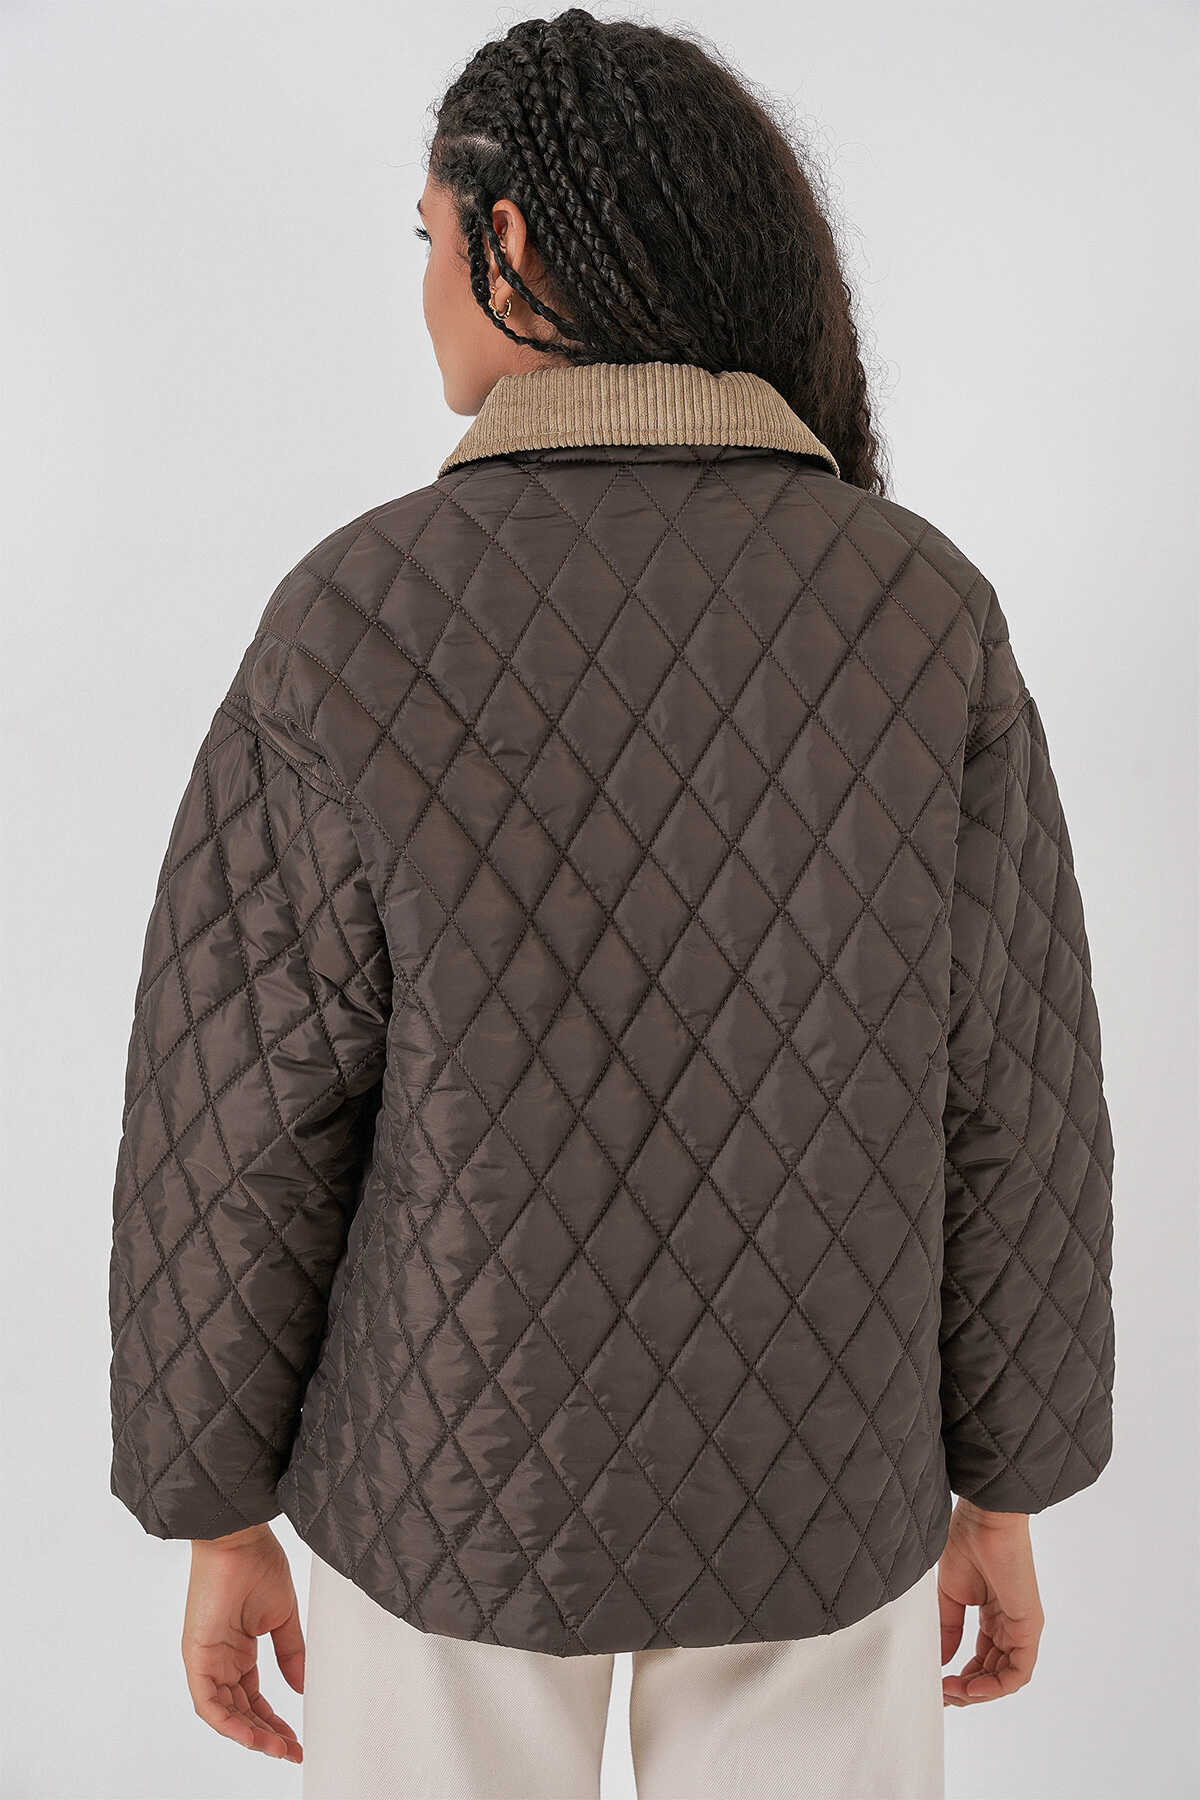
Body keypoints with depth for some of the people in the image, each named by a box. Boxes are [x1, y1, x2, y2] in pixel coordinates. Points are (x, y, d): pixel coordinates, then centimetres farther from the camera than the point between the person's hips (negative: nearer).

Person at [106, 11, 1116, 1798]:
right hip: (805, 1462, 2)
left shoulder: (350, 624, -19)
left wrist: (221, 1518, 1)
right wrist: (1001, 1491, 5)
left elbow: (236, 1135, -15)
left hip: (470, 1458, -1)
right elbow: (1007, 1111, -10)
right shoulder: (924, 614, -14)